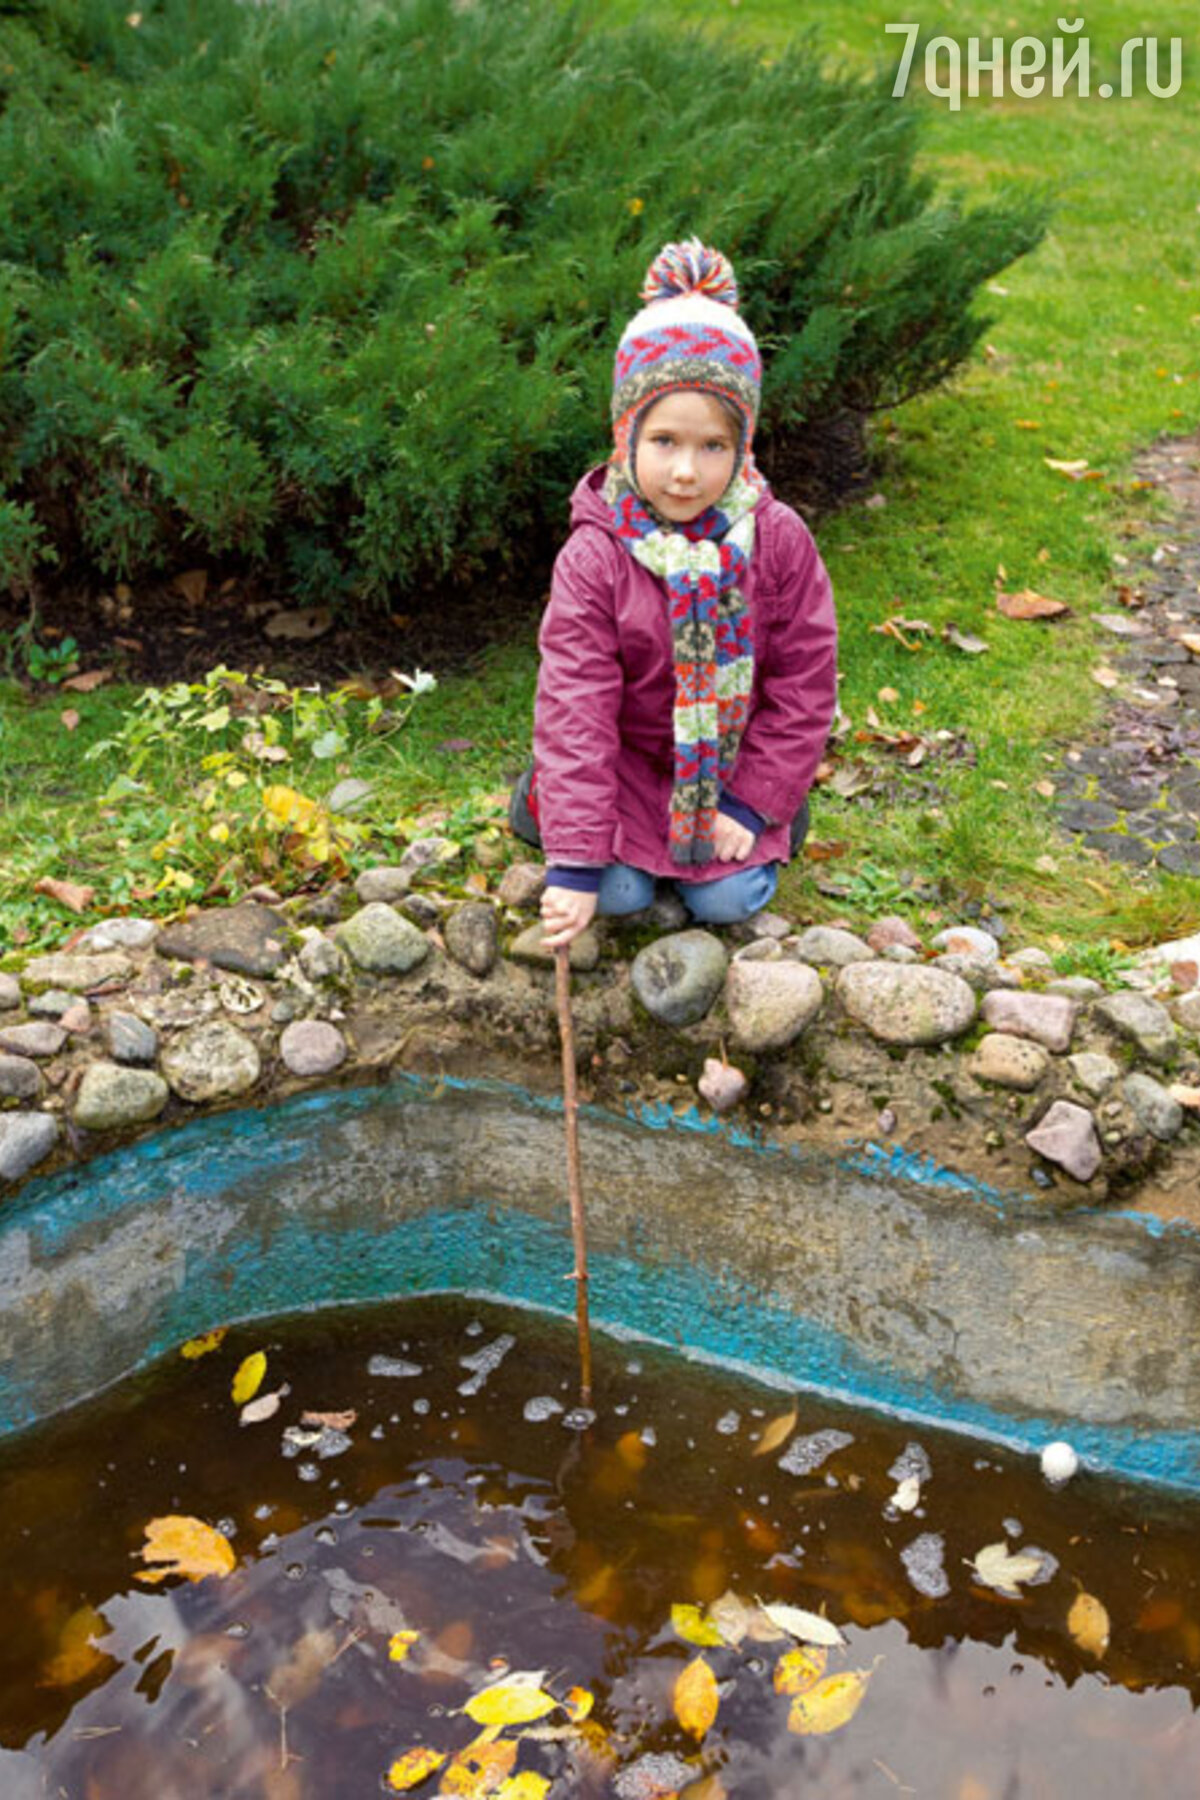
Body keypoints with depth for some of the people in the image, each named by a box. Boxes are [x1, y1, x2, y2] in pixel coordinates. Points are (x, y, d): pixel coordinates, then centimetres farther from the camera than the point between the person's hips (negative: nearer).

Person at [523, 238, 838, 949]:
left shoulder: (778, 540, -15)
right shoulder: (595, 556, -21)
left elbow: (805, 683, -8)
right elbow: (575, 706, -24)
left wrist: (753, 801, -12)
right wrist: (575, 863, -28)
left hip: (735, 761, 1)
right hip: (630, 758, -1)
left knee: (729, 899, -8)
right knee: (619, 893, -11)